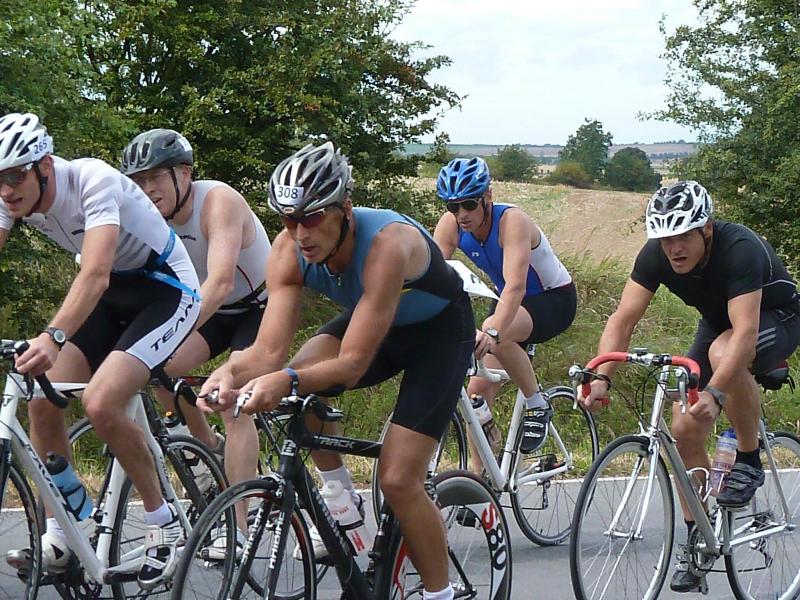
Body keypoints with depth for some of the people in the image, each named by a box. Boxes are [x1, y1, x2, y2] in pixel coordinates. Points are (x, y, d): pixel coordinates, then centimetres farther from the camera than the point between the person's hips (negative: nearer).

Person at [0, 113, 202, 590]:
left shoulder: (94, 182, -30)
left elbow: (95, 273, -42)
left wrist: (53, 338, -57)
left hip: (166, 291, -7)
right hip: (113, 296, 7)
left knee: (101, 403, -25)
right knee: (42, 398, -9)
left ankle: (165, 523, -5)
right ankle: (59, 535, 6)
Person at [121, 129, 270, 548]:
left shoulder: (218, 202, -30)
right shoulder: (151, 216, -11)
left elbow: (220, 283, -42)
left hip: (262, 305, -6)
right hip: (216, 310, 6)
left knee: (233, 403, -21)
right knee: (159, 369, -17)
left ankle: (238, 526, -20)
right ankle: (209, 448, 7)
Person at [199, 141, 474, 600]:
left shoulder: (386, 243, -39)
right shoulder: (289, 250, -22)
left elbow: (353, 364, -40)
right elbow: (269, 352, -25)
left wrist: (287, 382, -56)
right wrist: (230, 372, -46)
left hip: (440, 331, -6)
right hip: (371, 321, 6)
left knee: (398, 481, -14)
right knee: (296, 386, -24)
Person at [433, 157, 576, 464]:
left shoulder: (512, 221, -31)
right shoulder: (450, 225, -15)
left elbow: (515, 286, -43)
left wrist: (493, 332, -58)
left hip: (555, 299, -6)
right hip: (511, 303, 6)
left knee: (495, 337, -35)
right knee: (479, 389, -6)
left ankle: (536, 404, -13)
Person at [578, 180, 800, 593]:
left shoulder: (741, 249, -36)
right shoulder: (656, 255, -20)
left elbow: (745, 332, -45)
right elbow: (623, 319, -23)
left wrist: (714, 393, -57)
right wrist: (600, 377, -38)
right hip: (717, 323, 6)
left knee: (722, 352, -39)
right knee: (685, 429, -8)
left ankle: (749, 461, -16)